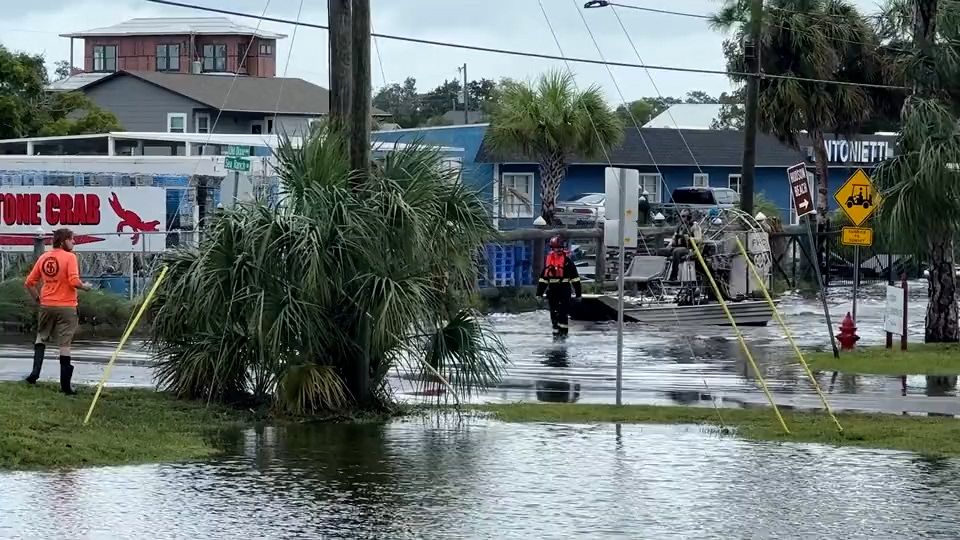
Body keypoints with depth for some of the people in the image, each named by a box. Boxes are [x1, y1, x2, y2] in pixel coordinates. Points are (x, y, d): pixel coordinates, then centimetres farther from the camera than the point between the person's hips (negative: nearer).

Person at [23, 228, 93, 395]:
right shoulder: (69, 257, -11)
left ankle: (35, 372, 9)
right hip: (66, 306, -4)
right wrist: (85, 287, -2)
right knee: (64, 344, -1)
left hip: (46, 306, 4)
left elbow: (29, 282, 8)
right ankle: (65, 385, -1)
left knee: (41, 338, 23)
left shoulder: (43, 257, 6)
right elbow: (74, 281, -21)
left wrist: (37, 298, 20)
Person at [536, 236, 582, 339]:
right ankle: (556, 332, 14)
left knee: (563, 311, -8)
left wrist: (578, 292, -5)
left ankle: (563, 331, -2)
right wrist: (539, 292, 13)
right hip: (552, 289, 5)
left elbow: (574, 277, -4)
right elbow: (543, 277, 16)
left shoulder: (566, 259, -5)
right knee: (554, 312, 7)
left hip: (564, 289, -5)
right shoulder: (549, 259, 10)